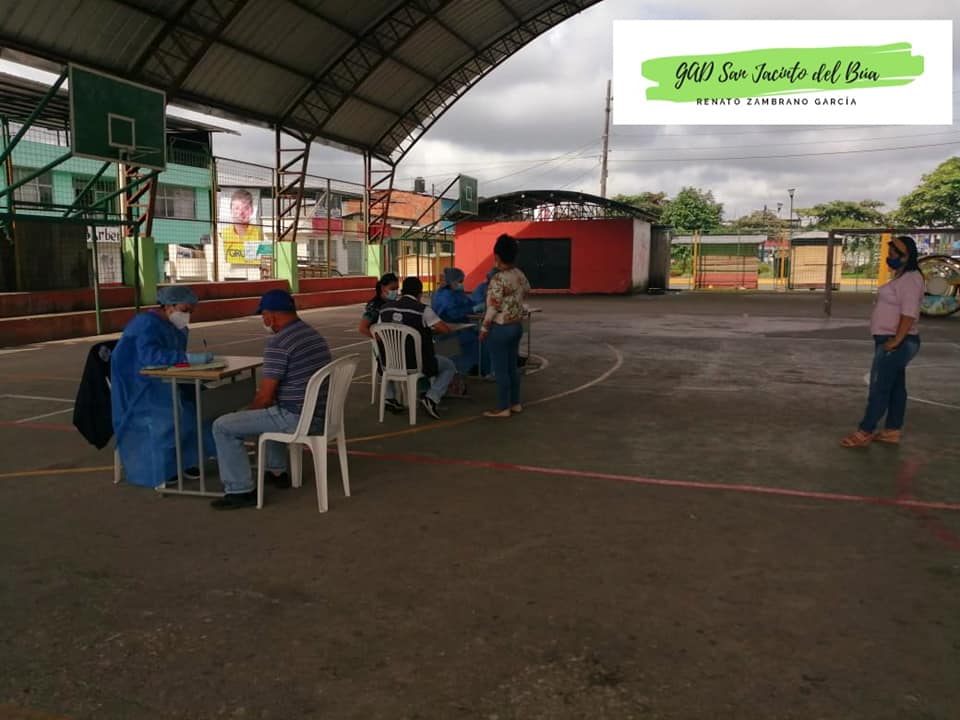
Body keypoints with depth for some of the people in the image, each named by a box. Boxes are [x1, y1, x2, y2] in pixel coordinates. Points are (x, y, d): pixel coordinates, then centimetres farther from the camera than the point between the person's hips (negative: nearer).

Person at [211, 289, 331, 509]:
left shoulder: (278, 343, -17)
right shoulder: (314, 335, 12)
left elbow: (265, 396, -16)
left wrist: (250, 412, 5)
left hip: (297, 419, -9)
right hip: (320, 415, 9)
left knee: (223, 427, -2)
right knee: (271, 411, 37)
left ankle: (241, 490, 1)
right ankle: (278, 471, 39)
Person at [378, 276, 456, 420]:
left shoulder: (385, 308, 1)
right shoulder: (423, 309, -14)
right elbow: (445, 329, -13)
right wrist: (430, 328, 9)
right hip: (417, 364, -6)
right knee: (450, 366, 18)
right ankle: (431, 398, -2)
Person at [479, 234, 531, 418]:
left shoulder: (498, 279, -21)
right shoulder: (520, 274, 3)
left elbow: (492, 308, -20)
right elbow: (526, 292, 23)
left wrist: (484, 329, -10)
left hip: (500, 328, -8)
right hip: (517, 325, 8)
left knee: (500, 370, 1)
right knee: (512, 367, 17)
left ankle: (503, 408, 8)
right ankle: (515, 403, 25)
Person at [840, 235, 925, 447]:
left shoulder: (910, 279, -18)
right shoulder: (902, 277, 15)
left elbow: (909, 315, -25)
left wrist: (895, 342, -25)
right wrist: (893, 342, 18)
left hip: (896, 344, -10)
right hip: (890, 341, 10)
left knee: (879, 387, -5)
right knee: (895, 387, 13)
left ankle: (864, 432, 0)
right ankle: (892, 431, 19)